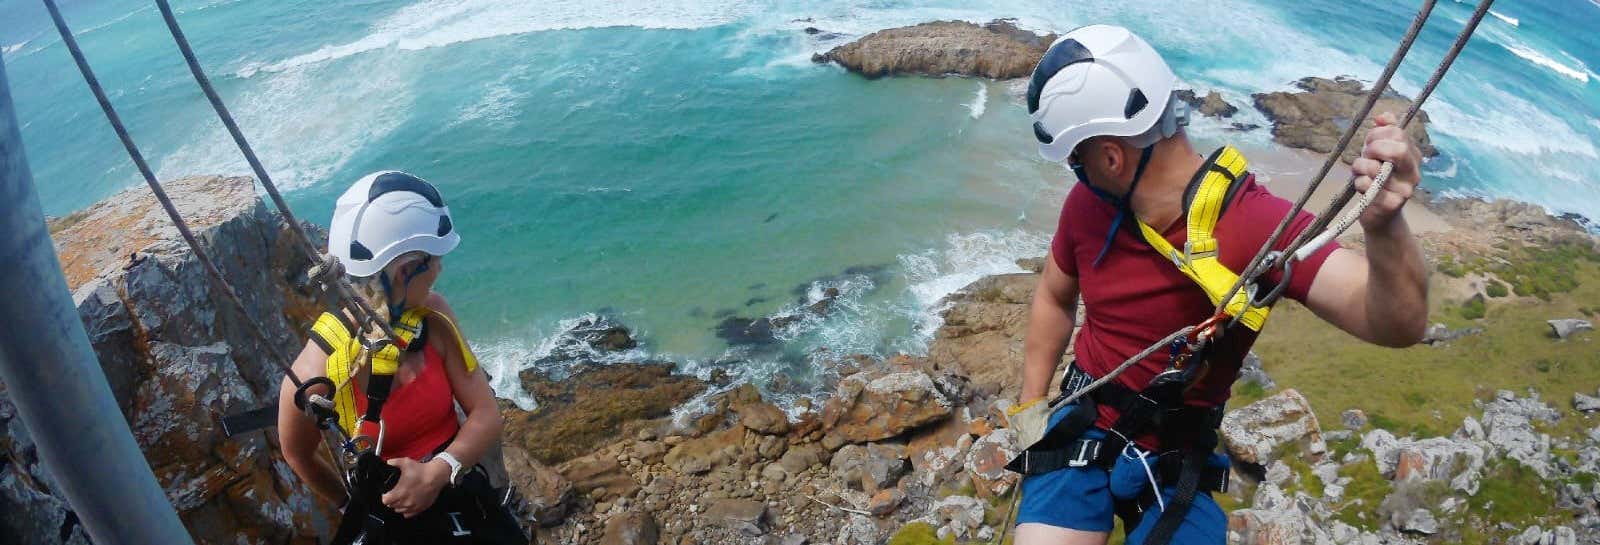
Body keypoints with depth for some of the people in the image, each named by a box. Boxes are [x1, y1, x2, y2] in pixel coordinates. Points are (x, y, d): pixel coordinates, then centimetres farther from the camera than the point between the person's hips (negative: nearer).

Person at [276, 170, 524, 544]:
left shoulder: (433, 317, -15)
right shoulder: (319, 370, -24)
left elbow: (486, 416, -10)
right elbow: (299, 455, -5)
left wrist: (439, 471, -26)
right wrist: (363, 507, 8)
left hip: (469, 502, 4)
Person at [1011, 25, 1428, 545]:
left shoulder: (1254, 222, -19)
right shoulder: (1087, 204, -9)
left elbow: (1394, 323, -29)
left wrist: (1384, 227, -49)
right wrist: (1028, 408, 7)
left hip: (1177, 461, -1)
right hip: (1080, 432, 2)